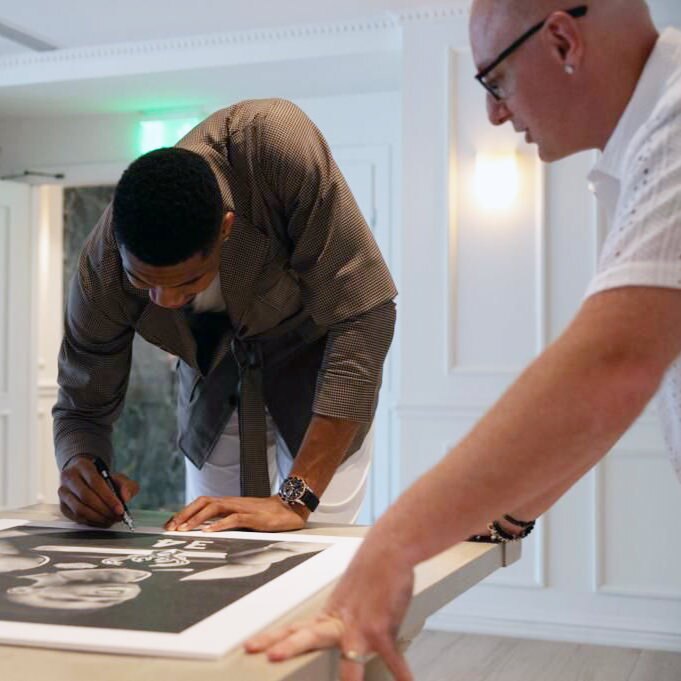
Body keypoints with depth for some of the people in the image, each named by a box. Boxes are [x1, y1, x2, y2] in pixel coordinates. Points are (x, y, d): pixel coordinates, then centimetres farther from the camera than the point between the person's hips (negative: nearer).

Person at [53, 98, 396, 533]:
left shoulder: (280, 146, -39)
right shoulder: (102, 270, -28)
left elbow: (363, 312, -37)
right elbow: (82, 410, -13)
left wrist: (295, 500, -40)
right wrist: (80, 467, -39)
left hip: (318, 368, -2)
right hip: (217, 388, 2)